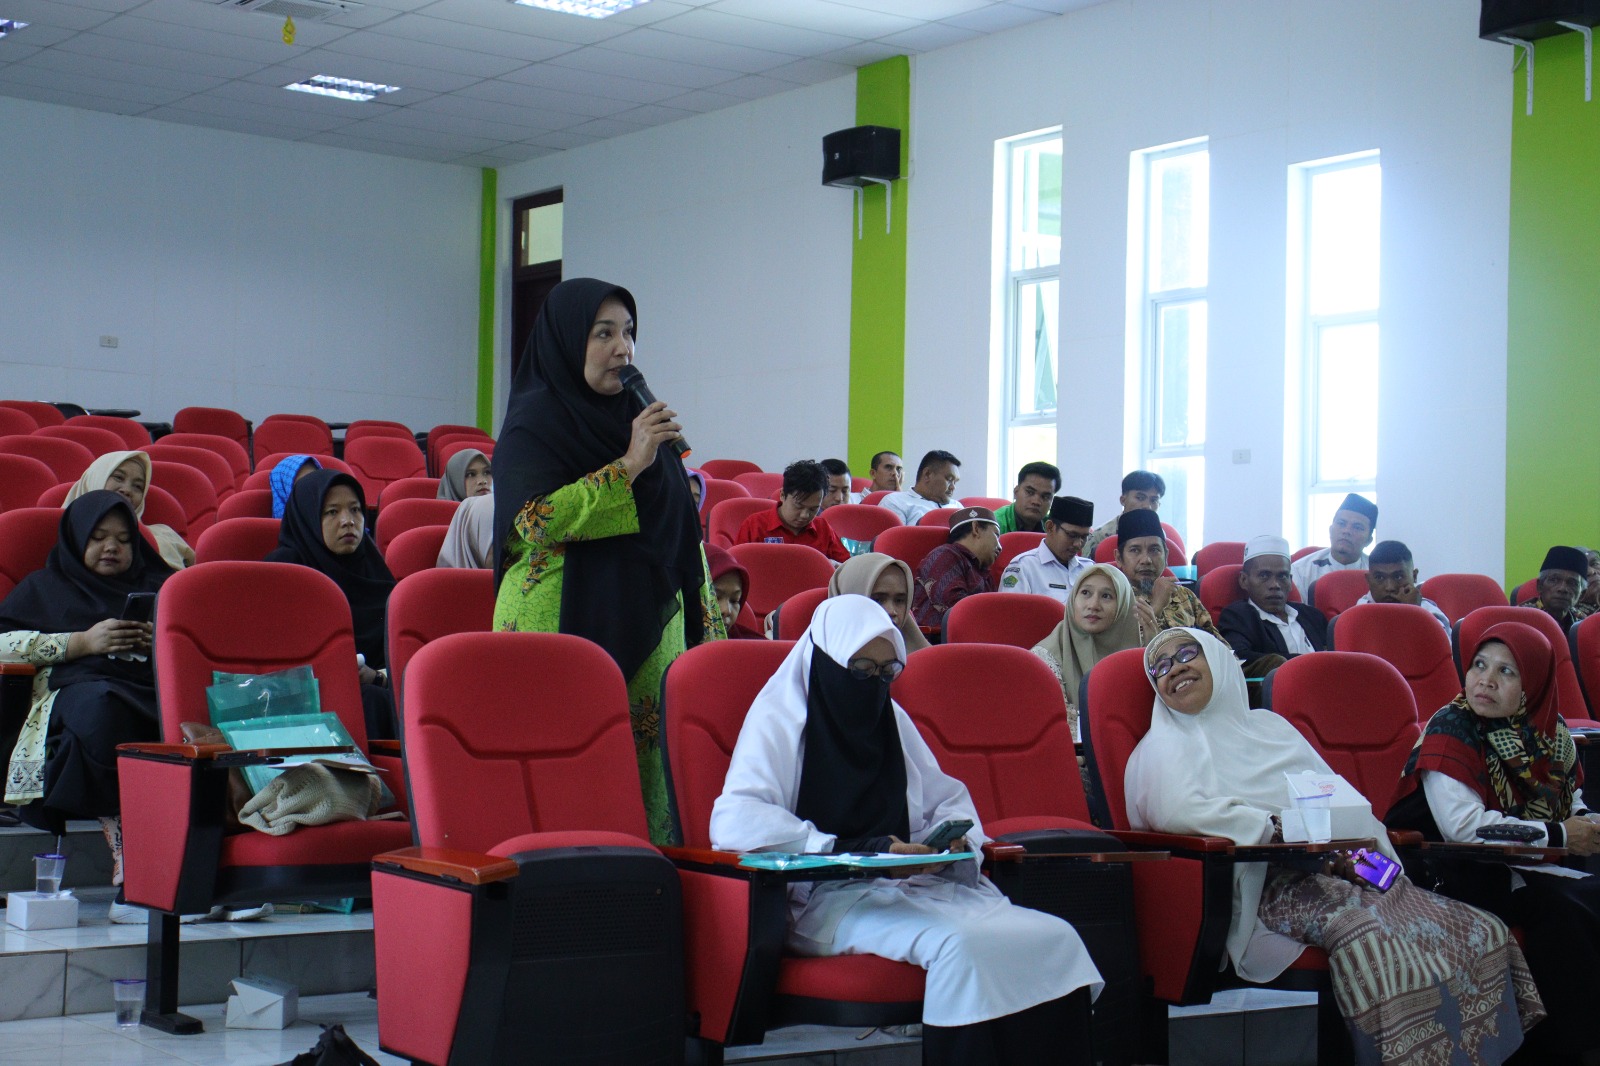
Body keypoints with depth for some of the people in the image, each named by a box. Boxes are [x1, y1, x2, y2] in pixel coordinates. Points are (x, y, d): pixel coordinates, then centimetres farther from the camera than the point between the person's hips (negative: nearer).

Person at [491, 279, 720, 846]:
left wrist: (701, 620, 17)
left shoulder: (637, 416, 16)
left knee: (649, 770, 1)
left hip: (649, 626, 6)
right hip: (566, 628, -6)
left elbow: (681, 521, 22)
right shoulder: (534, 421, -3)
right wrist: (629, 466, -17)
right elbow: (534, 521, -17)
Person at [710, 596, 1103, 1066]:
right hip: (829, 899, -6)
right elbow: (733, 821, -15)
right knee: (960, 944, -34)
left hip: (912, 884, 6)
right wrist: (857, 850, -20)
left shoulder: (890, 716, 19)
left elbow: (948, 798, 27)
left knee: (1056, 939, -17)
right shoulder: (781, 717, 0)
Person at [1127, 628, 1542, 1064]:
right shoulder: (1164, 746, 11)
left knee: (1482, 932, -13)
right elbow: (1176, 809, -12)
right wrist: (1281, 831, -17)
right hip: (1264, 884, -6)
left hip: (1338, 870, 6)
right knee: (1374, 944, -36)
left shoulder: (1270, 726, 28)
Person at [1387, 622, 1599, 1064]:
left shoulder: (1551, 732, 9)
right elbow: (1463, 825, -21)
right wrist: (1559, 835, -16)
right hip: (1466, 874, -6)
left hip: (1539, 865, 6)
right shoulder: (1450, 729, -10)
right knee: (1559, 913, -30)